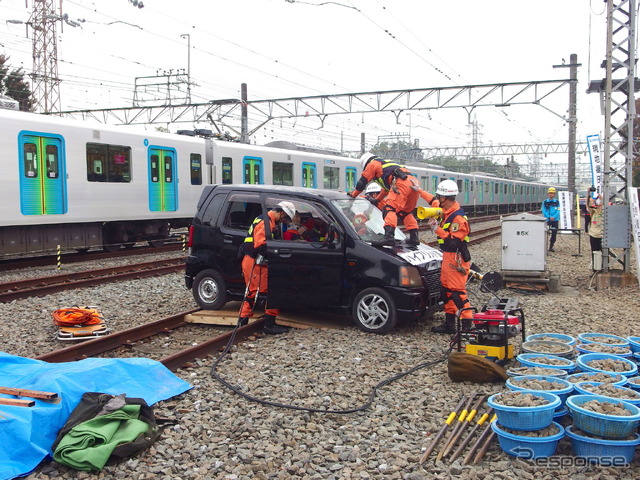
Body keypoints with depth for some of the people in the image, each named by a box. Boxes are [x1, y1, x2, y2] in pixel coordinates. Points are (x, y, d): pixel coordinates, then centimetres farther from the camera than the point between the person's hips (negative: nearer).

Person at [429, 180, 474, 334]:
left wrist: (437, 229, -21)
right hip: (448, 257, 10)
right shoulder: (447, 213, 11)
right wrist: (436, 225, 1)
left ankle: (467, 325, -3)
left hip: (456, 259, -10)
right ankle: (449, 323, 23)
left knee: (457, 292, -8)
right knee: (447, 290, 14)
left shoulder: (458, 218, -20)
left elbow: (453, 242, -24)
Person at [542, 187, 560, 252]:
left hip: (555, 220, 1)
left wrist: (554, 217, -18)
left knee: (554, 233, 4)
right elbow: (544, 211, -3)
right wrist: (549, 217, -14)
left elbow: (558, 211, -3)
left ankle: (551, 247, 13)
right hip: (547, 220, -1)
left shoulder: (557, 202, 4)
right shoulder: (545, 202, 3)